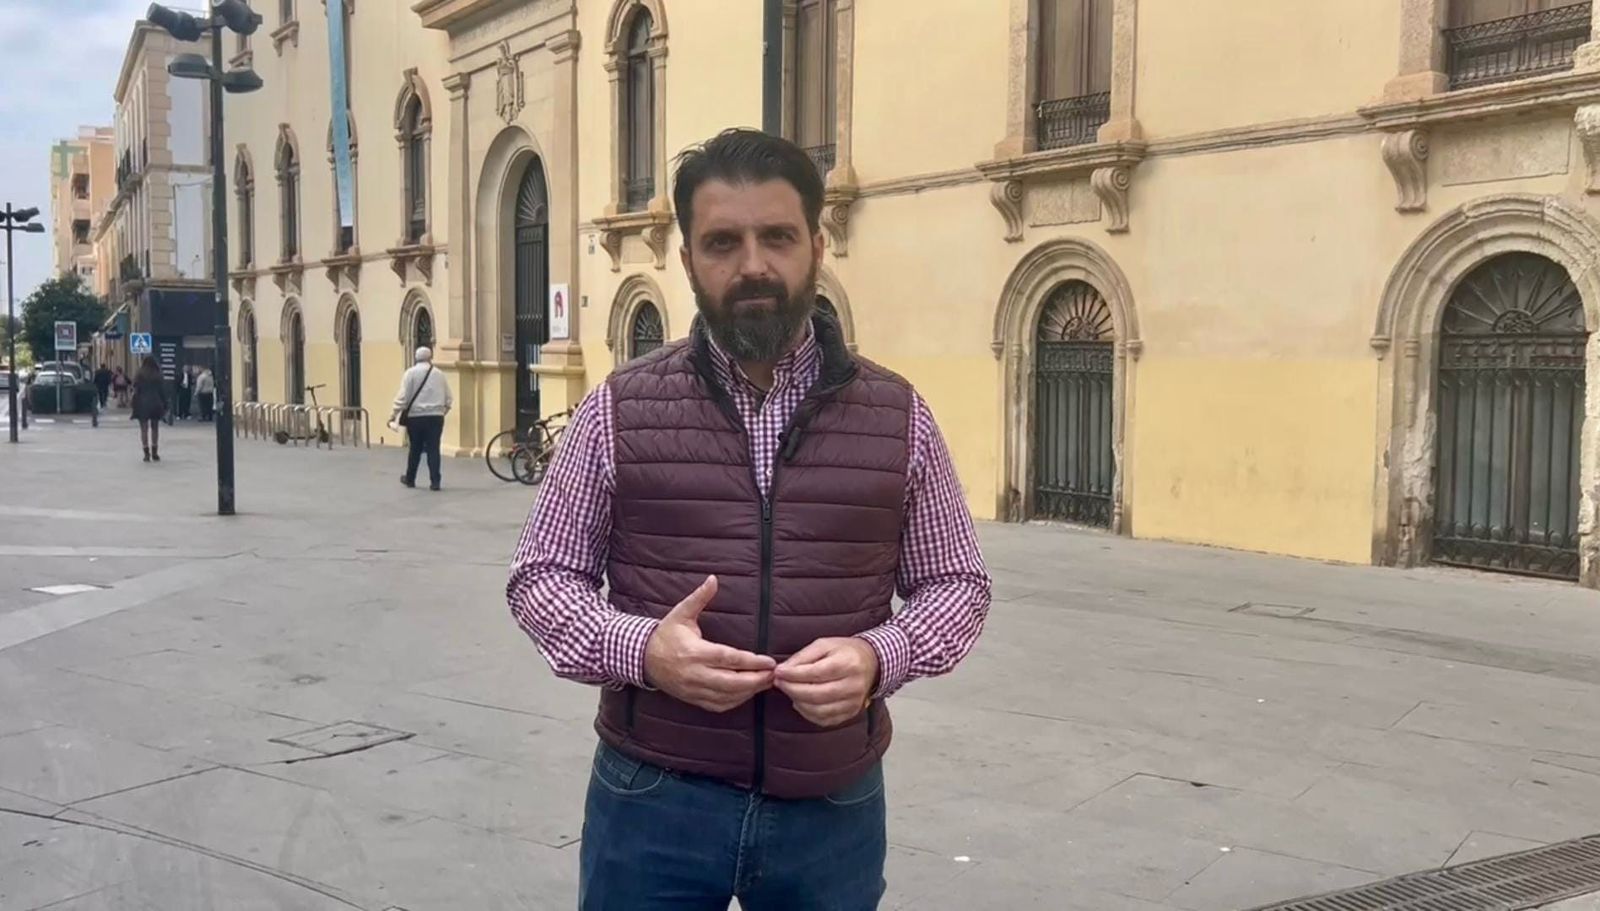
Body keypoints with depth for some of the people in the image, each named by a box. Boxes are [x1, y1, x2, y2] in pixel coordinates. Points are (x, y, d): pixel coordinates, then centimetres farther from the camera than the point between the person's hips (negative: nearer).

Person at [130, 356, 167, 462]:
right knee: (155, 428, 11)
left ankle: (147, 453, -5)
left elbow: (135, 392, -5)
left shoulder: (139, 376, -2)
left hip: (142, 405, -1)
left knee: (144, 429, 1)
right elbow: (163, 392, 1)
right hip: (155, 405, 1)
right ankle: (154, 453, 10)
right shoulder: (158, 377, 0)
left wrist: (135, 406, -1)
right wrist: (164, 407, 6)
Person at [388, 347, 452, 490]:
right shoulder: (439, 374, 7)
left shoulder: (411, 373, -2)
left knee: (415, 449, 12)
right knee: (433, 449, 0)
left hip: (416, 417, -1)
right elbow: (449, 399, 11)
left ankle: (410, 479, 24)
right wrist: (442, 411, 26)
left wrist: (395, 413, -2)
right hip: (435, 417, 1)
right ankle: (434, 481, -5)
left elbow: (403, 396, -8)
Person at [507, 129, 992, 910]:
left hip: (834, 807, 1)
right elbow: (540, 575, 3)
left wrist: (878, 657, -13)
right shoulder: (621, 408, -2)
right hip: (653, 801, -1)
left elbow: (956, 581, 7)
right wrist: (641, 649, -16)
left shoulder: (896, 414, 0)